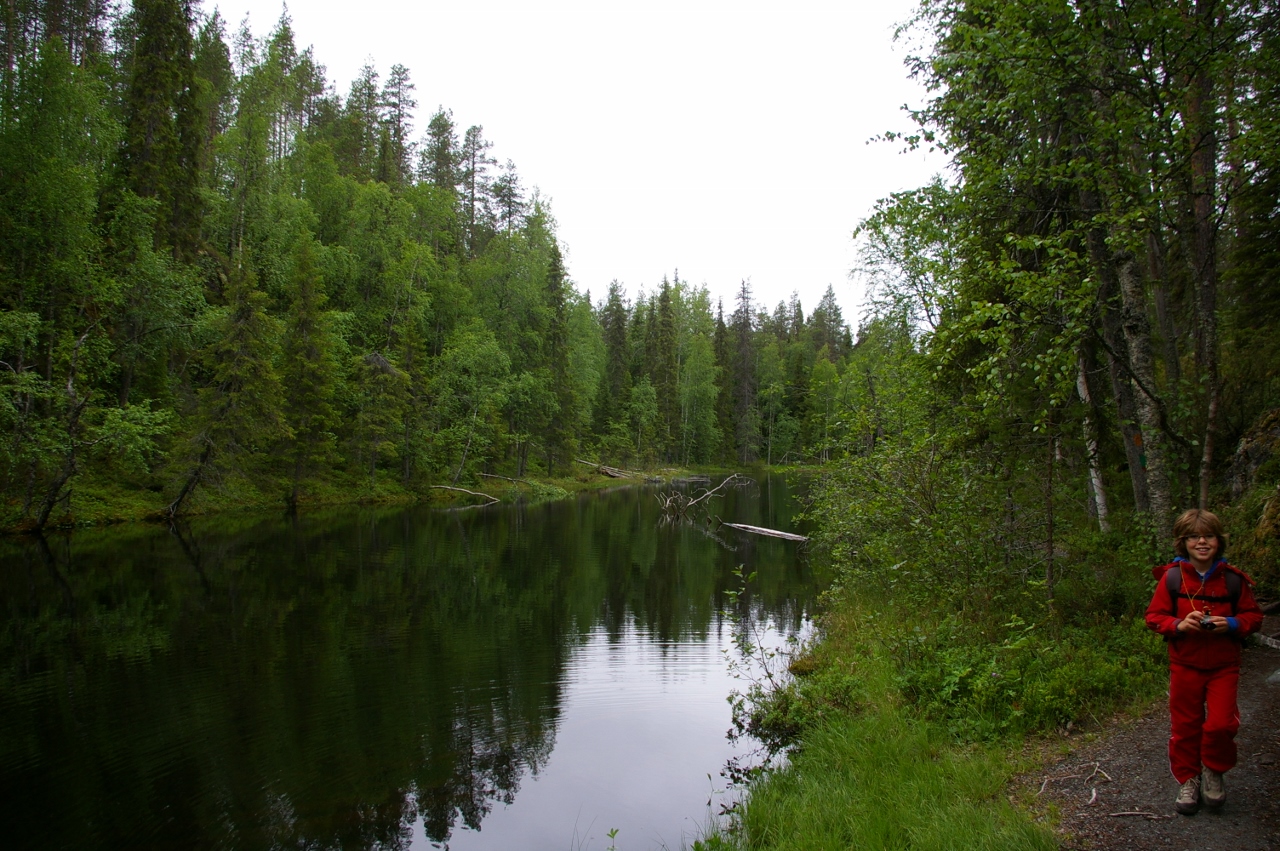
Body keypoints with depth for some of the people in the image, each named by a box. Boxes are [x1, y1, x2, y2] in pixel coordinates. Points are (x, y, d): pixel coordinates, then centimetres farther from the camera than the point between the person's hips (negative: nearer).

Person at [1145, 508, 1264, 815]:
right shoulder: (1172, 577, -6)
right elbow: (1155, 616, -1)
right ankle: (1187, 780, 26)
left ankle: (1213, 771, 21)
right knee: (1185, 726, 8)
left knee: (1221, 724, -7)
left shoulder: (1232, 579, -4)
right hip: (1185, 664, 0)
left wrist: (1232, 625, -15)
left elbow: (1253, 615, 4)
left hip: (1224, 666, 0)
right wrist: (1179, 625, -20)